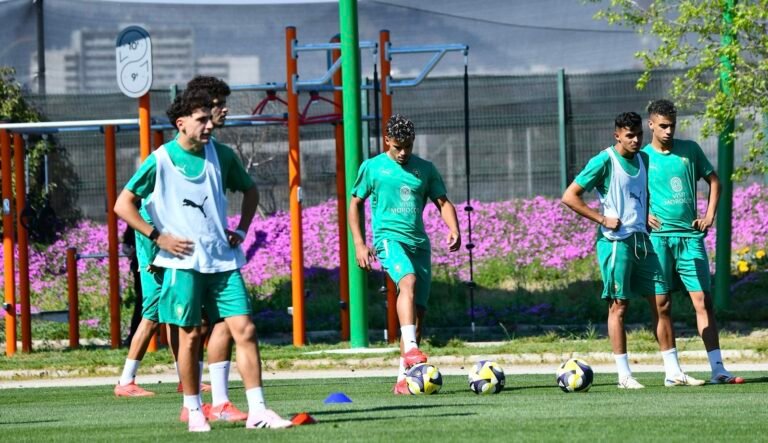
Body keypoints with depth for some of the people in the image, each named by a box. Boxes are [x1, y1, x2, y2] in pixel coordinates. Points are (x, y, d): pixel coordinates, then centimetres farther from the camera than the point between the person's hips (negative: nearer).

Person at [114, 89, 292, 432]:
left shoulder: (221, 155, 7)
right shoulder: (160, 161, -5)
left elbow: (249, 190, 24)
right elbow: (122, 205, -4)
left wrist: (241, 230, 11)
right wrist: (158, 237, -9)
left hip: (224, 260, 4)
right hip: (184, 261, -4)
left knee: (245, 330, -4)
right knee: (190, 335, 0)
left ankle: (257, 411, -3)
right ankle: (194, 412, 12)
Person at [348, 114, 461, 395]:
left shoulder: (425, 169, 12)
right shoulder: (372, 167, 5)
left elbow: (443, 202, 13)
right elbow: (355, 204, 11)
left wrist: (453, 229, -7)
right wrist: (359, 244, 1)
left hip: (419, 242, 4)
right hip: (389, 237, -4)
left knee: (418, 309, 1)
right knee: (408, 280, -34)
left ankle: (404, 378, 8)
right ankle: (410, 348, -46)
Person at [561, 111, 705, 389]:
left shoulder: (642, 160, 12)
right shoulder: (604, 161, -8)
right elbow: (569, 197, -10)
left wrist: (648, 219, 11)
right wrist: (603, 220, -13)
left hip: (642, 240, 7)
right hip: (616, 241, -7)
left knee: (661, 302, 4)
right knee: (619, 305, -3)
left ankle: (673, 373, 8)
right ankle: (624, 375, 1)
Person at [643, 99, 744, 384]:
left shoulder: (690, 150, 8)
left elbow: (713, 180, 17)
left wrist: (710, 215, 6)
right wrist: (642, 216, -6)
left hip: (690, 236, 2)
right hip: (658, 238, -2)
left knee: (703, 301, -3)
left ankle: (717, 368, -6)